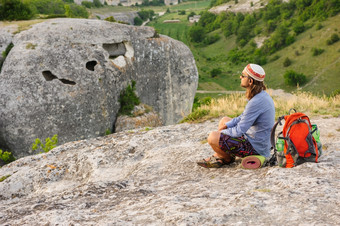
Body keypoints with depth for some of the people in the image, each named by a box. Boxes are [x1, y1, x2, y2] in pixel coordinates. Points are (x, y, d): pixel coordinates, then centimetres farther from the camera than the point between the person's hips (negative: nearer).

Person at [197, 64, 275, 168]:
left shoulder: (256, 102, -28)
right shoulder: (263, 95, 5)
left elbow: (239, 131, -24)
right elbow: (243, 118, 15)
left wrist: (219, 132, -7)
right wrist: (224, 126, 5)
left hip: (256, 148, -10)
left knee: (212, 138, -17)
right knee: (224, 120, 22)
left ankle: (228, 159, 12)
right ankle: (218, 157, 17)